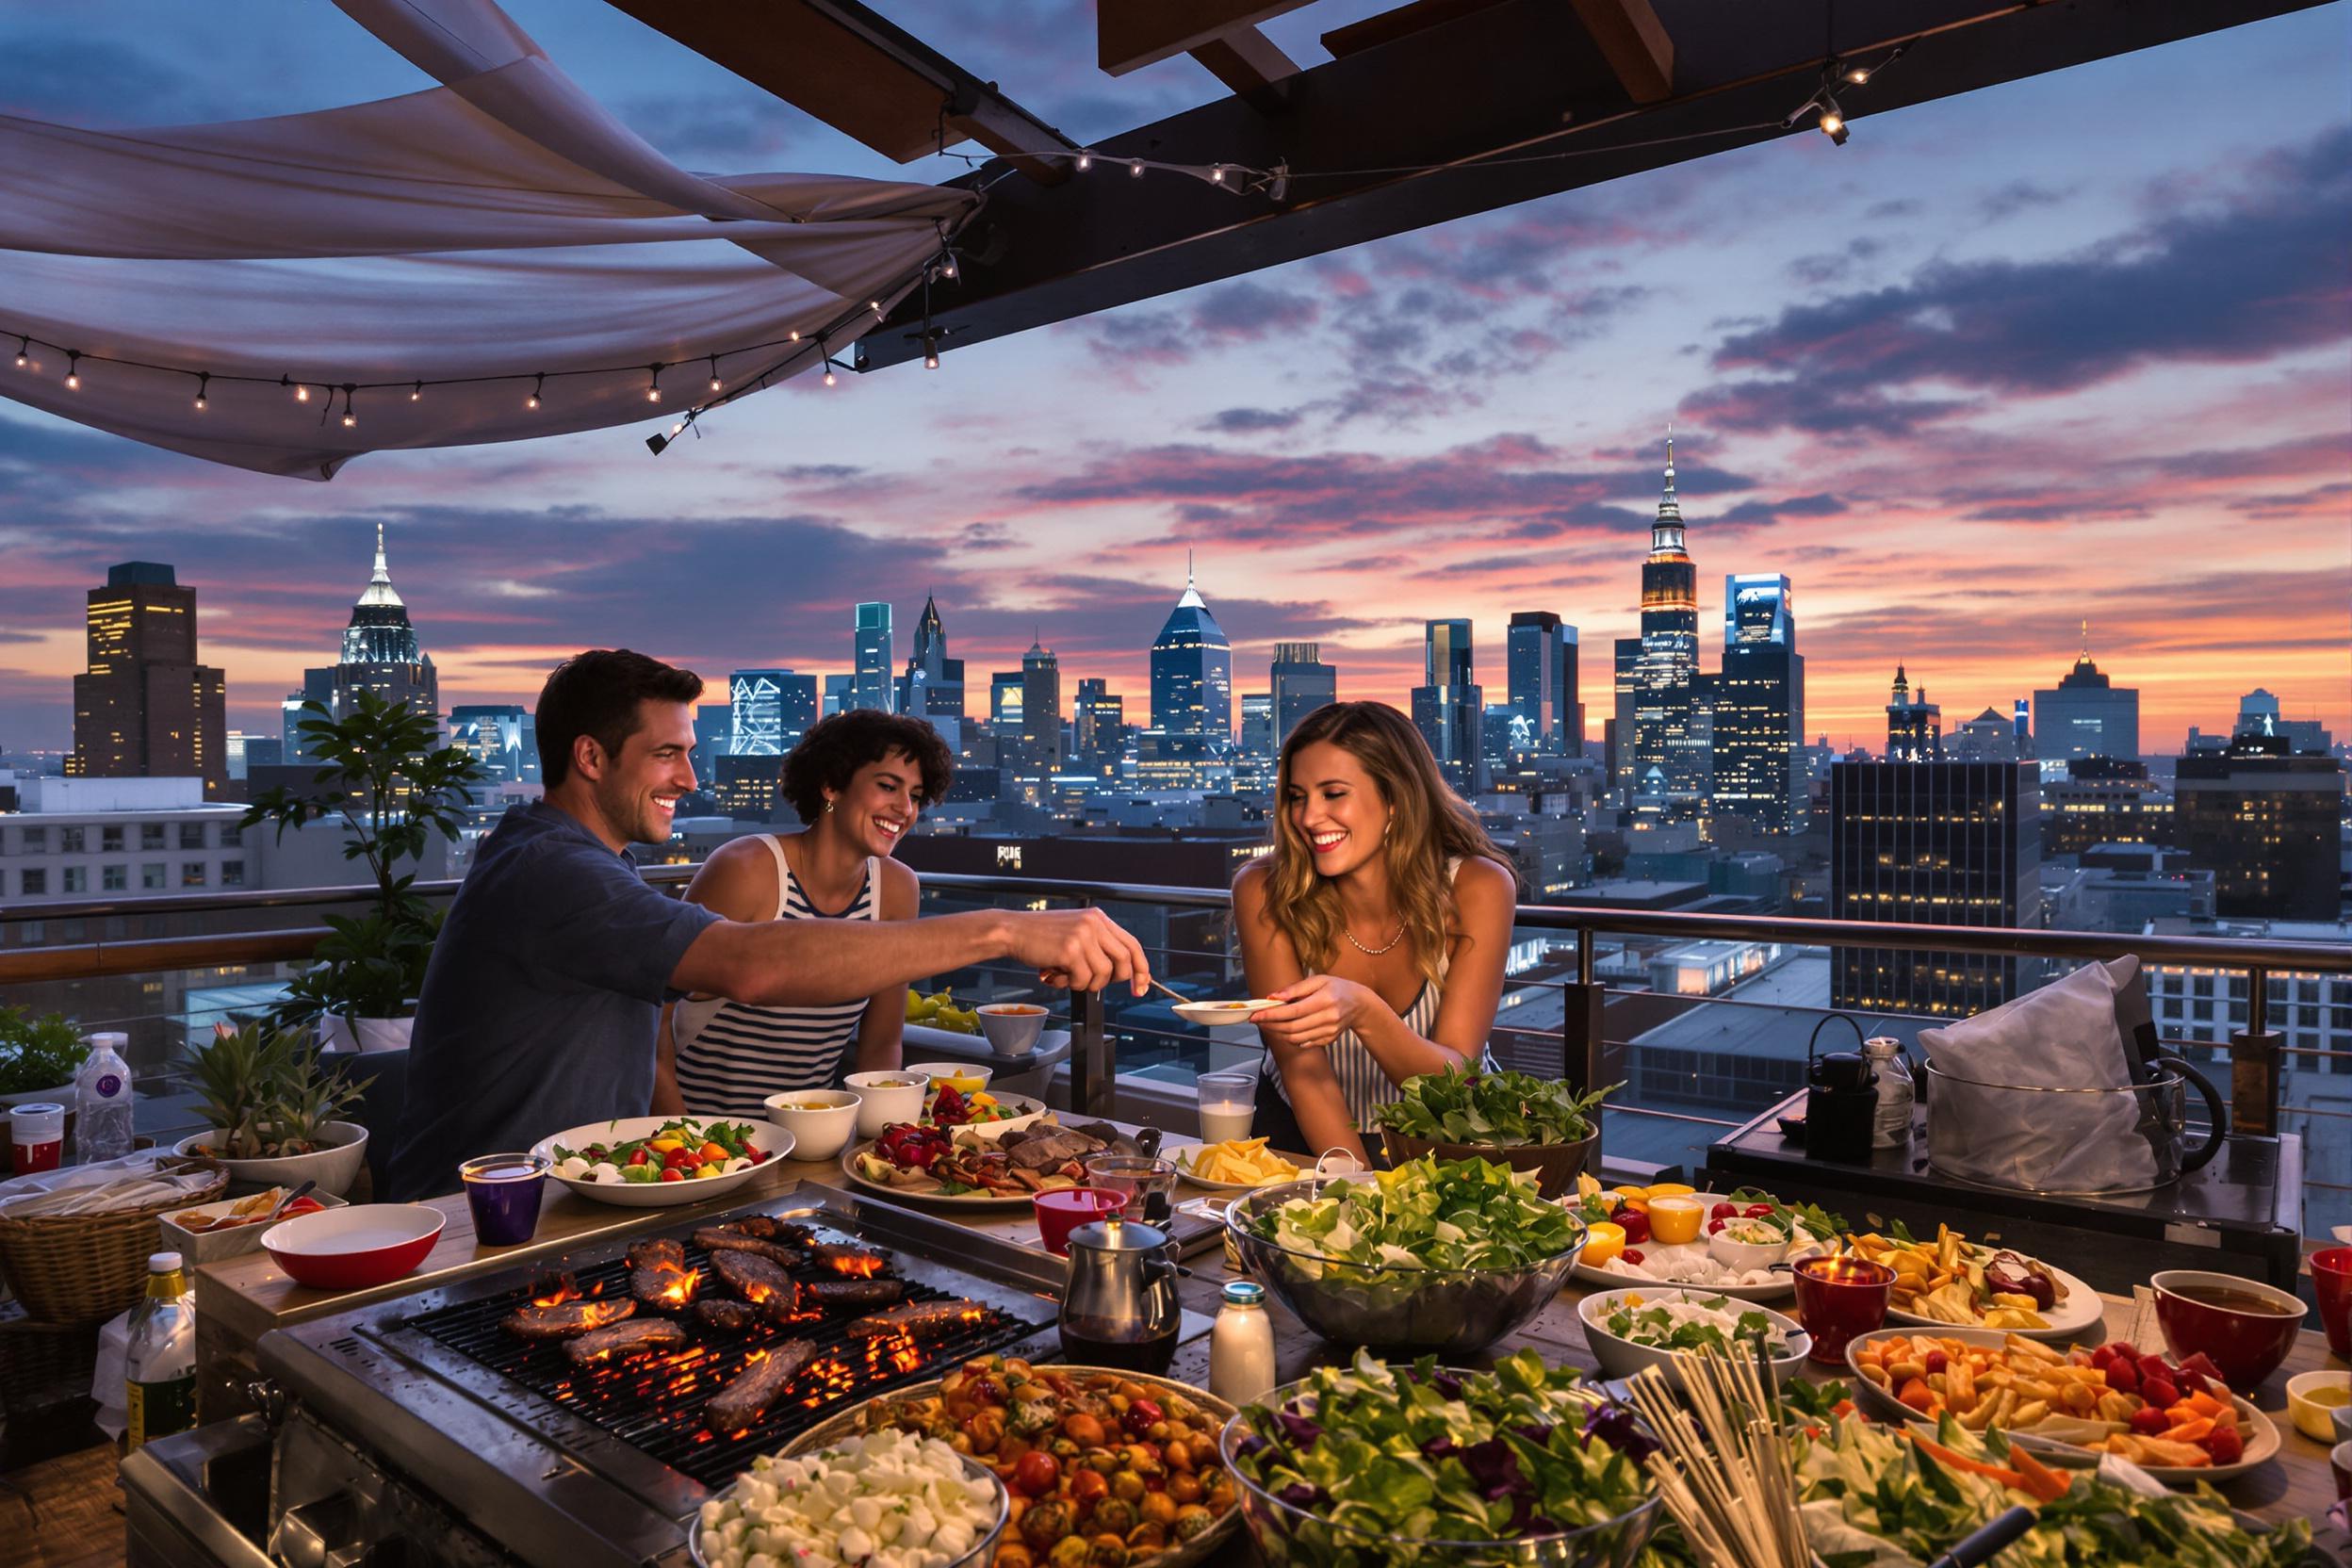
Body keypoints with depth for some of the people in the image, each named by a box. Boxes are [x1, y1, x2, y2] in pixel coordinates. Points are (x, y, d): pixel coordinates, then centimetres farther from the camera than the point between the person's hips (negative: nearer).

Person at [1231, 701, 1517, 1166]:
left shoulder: (1477, 889, -17)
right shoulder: (1264, 892, -15)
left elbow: (1456, 1081, -21)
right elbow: (1303, 1070, -14)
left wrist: (1363, 1012, -38)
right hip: (1304, 1137, 1)